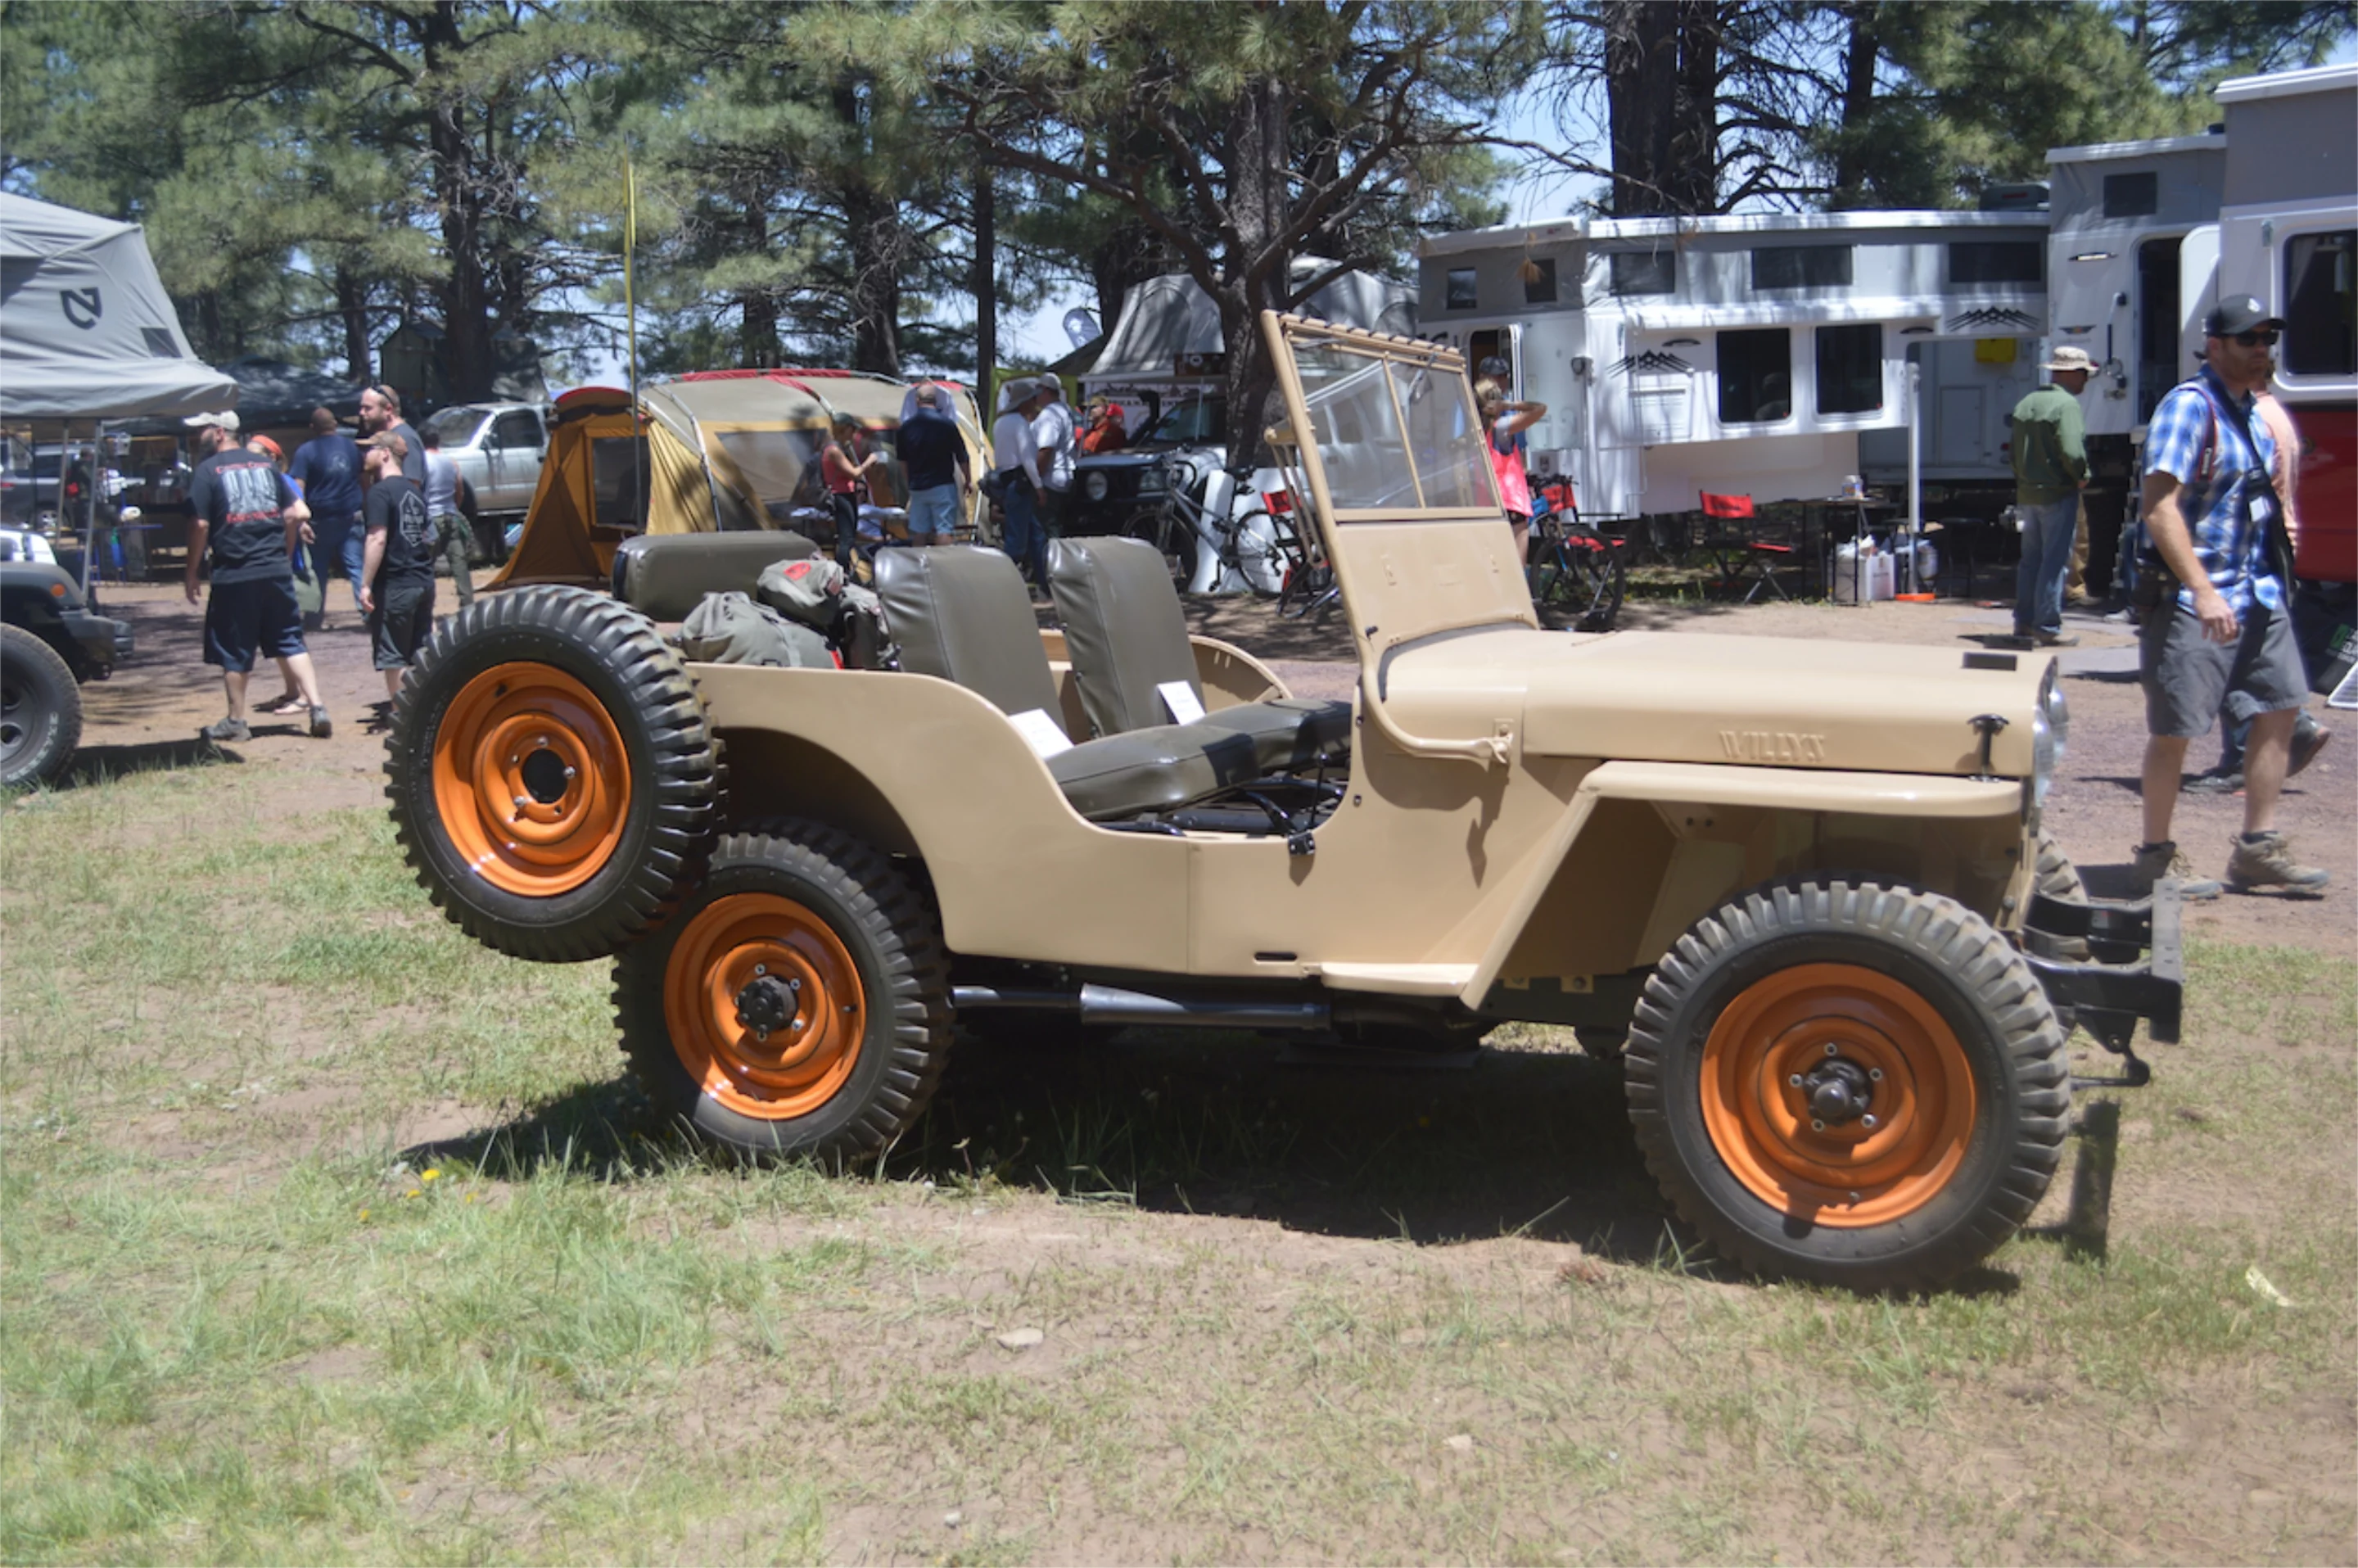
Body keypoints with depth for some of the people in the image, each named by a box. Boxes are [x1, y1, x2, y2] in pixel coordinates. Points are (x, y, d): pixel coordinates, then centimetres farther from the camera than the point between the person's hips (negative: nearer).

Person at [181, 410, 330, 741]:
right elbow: (296, 513, 10)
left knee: (234, 652, 6)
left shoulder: (207, 471, -5)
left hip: (233, 577, -4)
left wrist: (192, 573, -2)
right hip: (277, 573, 4)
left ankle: (235, 722, 14)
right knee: (291, 642, 8)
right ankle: (317, 707, -3)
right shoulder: (265, 465, 11)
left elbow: (200, 525, -10)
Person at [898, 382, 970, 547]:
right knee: (943, 530, -4)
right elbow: (961, 457, -4)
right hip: (942, 485, -4)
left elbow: (902, 461, 12)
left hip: (917, 487, 4)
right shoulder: (946, 423, -10)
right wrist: (968, 481, 9)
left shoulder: (906, 426, 1)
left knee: (919, 532, 9)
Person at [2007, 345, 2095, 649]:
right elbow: (2072, 451, -24)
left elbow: (2015, 452, 15)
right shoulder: (2066, 405, -14)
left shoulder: (2025, 404, 12)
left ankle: (2023, 624, 16)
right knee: (2055, 562, -3)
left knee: (2030, 560, 13)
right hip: (2058, 495, -8)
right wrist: (2082, 476, -8)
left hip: (2026, 494, 8)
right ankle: (2047, 628, -2)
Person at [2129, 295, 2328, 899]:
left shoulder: (2252, 412, 13)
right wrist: (2204, 591, -28)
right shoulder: (2189, 405, -14)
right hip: (2191, 598, -9)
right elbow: (2160, 508, -22)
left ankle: (2257, 849, 18)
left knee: (2280, 707, 9)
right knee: (2175, 729, -3)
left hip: (2257, 592, 9)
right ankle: (2157, 857, 9)